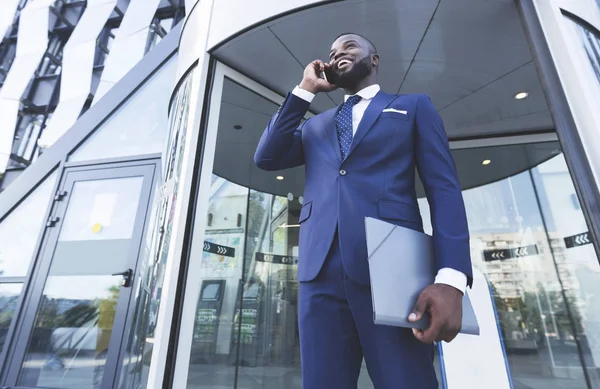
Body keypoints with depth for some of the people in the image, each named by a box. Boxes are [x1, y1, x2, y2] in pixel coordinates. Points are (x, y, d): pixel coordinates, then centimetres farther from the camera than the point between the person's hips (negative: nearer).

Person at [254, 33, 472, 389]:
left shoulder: (414, 107, 15)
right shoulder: (316, 125, 25)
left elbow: (444, 188, 3)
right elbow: (267, 157, 10)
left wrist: (451, 277, -12)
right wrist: (305, 90, 13)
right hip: (321, 273, 3)